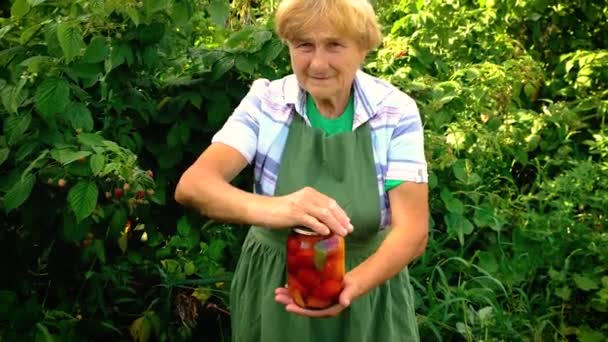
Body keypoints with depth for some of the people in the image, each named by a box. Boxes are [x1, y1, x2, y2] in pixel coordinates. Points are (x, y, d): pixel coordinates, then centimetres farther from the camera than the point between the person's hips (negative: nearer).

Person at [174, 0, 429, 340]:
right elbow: (193, 185, -25)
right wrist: (269, 208, -45)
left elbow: (413, 230, -19)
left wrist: (352, 285, -39)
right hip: (272, 290, 1)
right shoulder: (265, 102, -13)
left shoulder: (396, 112, -14)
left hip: (367, 287, -1)